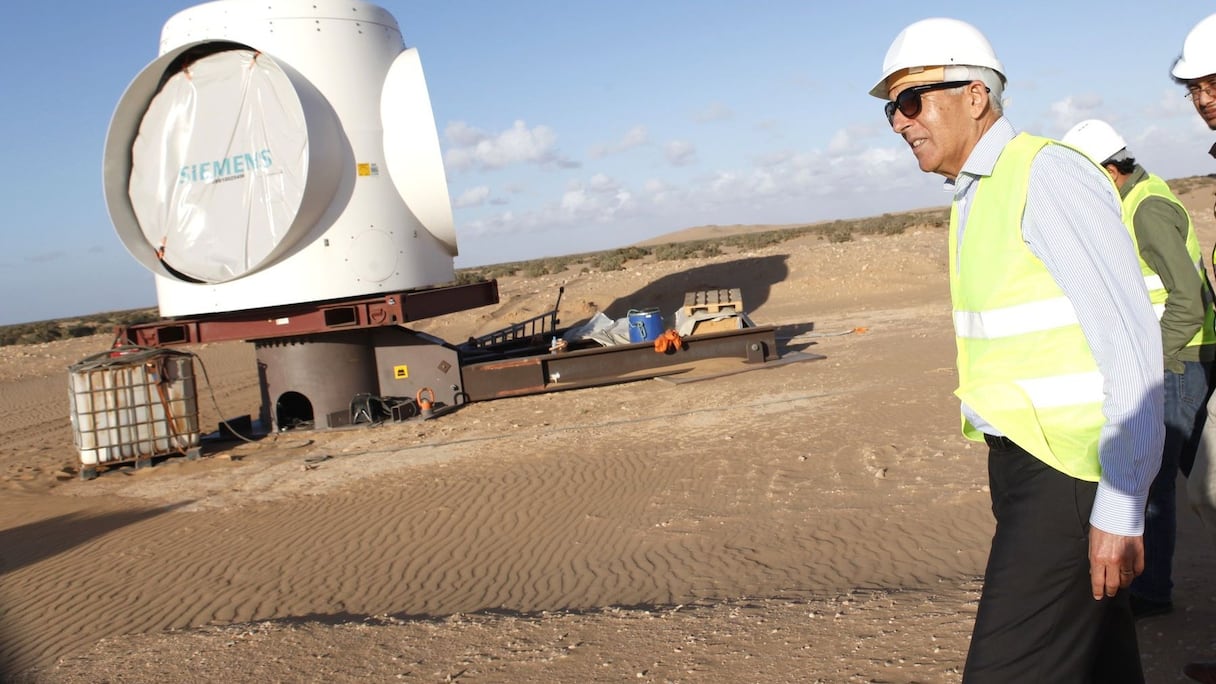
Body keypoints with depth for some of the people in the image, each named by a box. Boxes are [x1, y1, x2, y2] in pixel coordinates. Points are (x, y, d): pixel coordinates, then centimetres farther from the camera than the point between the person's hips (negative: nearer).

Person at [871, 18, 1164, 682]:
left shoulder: (1047, 173, -14)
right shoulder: (973, 198, 13)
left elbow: (1130, 342, -18)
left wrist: (1120, 507, -20)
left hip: (1070, 470, -9)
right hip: (1018, 457, 9)